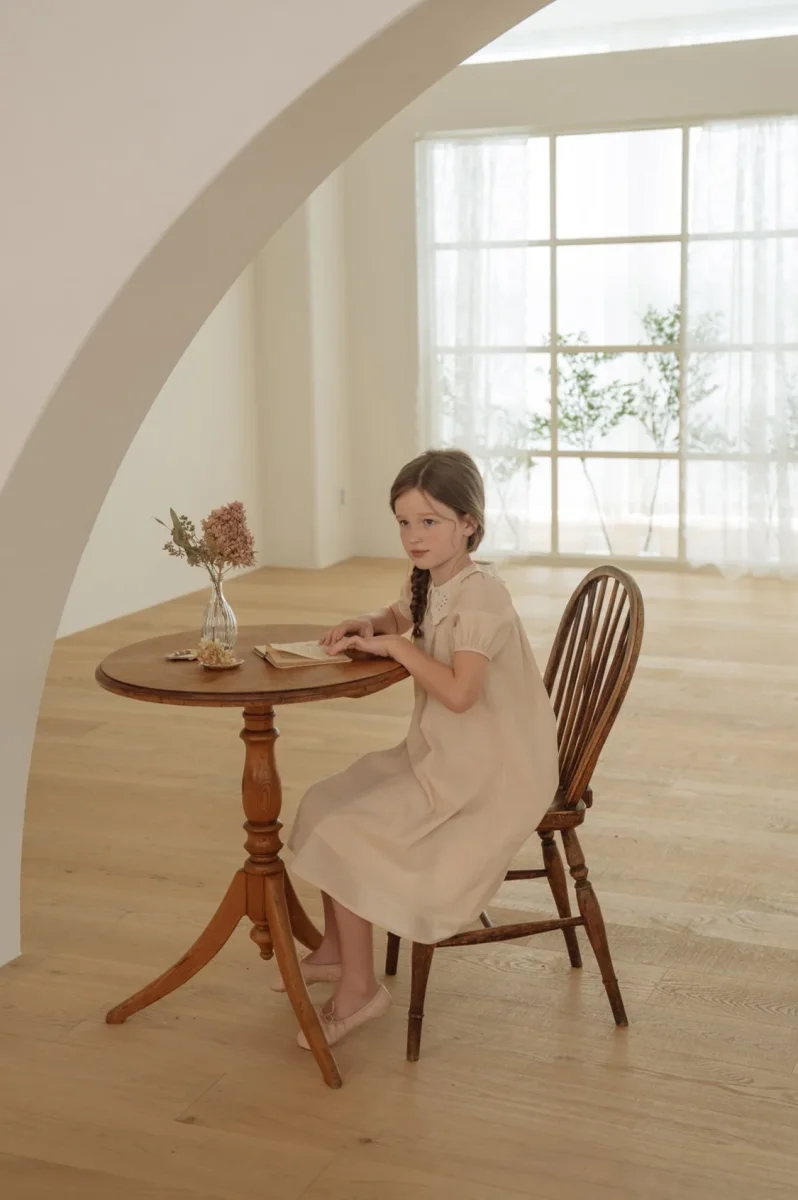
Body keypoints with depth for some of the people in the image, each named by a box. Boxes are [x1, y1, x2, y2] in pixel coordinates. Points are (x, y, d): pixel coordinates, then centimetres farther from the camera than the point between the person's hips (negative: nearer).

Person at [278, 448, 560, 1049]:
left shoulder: (480, 594, -22)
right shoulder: (429, 583, 6)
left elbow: (460, 692, -33)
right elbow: (397, 617, 29)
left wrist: (396, 646, -21)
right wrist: (366, 625, 6)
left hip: (488, 774, -10)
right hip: (439, 754, 10)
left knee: (341, 835, -13)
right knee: (324, 806, 10)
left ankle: (359, 986, 1)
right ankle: (337, 950, 24)